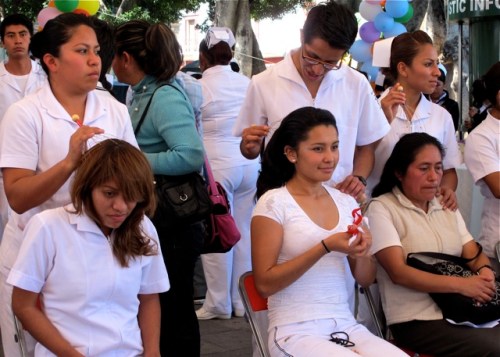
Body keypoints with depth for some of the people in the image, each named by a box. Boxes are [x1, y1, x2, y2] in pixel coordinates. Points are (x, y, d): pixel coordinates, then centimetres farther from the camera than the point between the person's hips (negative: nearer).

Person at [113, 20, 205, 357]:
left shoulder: (165, 98, -19)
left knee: (173, 313, 4)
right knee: (157, 310, 19)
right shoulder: (142, 94, 7)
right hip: (150, 219, 9)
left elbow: (192, 155, -31)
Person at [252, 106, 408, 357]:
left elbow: (366, 280, 15)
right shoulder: (274, 203, -6)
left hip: (346, 327, 5)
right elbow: (264, 283, -11)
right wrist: (325, 247, -18)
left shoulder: (346, 203, 10)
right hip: (296, 332, -5)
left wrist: (361, 253, -8)